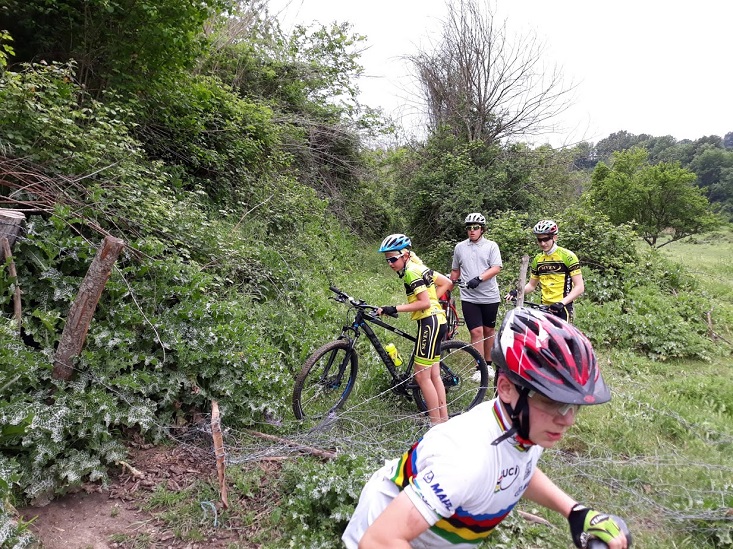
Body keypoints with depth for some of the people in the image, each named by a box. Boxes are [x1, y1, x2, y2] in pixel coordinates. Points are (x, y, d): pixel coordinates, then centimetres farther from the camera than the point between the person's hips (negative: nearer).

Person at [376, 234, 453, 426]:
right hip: (435, 320, 10)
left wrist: (395, 309, -21)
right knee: (434, 375, 14)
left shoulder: (411, 272, -14)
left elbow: (424, 303, -21)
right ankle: (443, 419, 21)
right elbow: (446, 282, 18)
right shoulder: (418, 267, 14)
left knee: (421, 376, -4)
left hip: (430, 322, -10)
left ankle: (436, 423, 3)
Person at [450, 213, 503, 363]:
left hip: (490, 297, 0)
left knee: (488, 330, 12)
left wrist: (479, 278, -23)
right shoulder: (460, 247, 8)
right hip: (469, 298, 0)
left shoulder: (491, 246, 0)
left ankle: (488, 364, 27)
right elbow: (455, 271, 17)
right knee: (476, 332, -6)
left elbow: (496, 268, -11)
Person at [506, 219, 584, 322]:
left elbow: (579, 287, -9)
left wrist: (562, 303, -22)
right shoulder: (537, 259, 11)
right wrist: (517, 292, -1)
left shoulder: (567, 256, -6)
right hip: (543, 307, 5)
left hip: (561, 308, -5)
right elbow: (532, 285, 19)